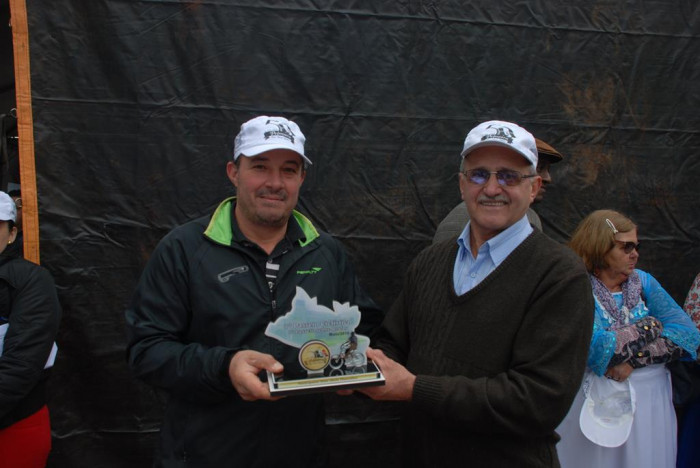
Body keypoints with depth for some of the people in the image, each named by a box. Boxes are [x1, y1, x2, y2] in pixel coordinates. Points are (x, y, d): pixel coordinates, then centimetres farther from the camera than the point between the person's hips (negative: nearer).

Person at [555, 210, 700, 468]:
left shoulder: (643, 282, 4)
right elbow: (597, 349, -25)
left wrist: (634, 359, -19)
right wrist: (653, 326, -13)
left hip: (651, 405, 5)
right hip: (595, 406, -5)